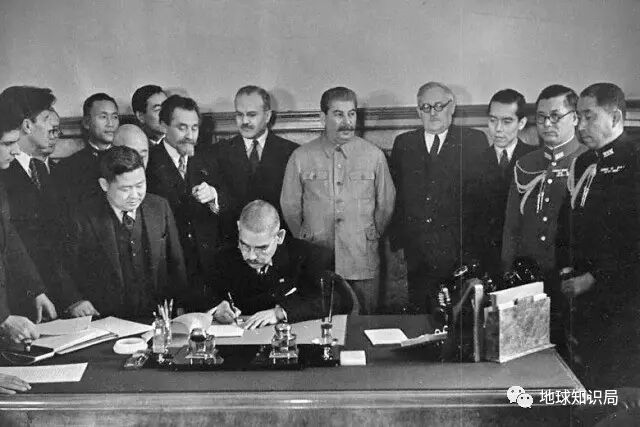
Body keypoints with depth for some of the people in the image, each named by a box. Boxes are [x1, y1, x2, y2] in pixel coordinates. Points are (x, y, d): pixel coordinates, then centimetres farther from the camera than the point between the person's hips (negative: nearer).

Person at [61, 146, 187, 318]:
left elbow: (176, 264, 12)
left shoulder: (160, 207, 5)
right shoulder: (84, 217, -4)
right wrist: (74, 300, -13)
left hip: (157, 319, 1)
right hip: (105, 322, -1)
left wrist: (179, 308, 6)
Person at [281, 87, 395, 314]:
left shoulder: (374, 155, 1)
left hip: (363, 264, 0)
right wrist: (305, 243, 11)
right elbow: (290, 207, 8)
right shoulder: (301, 157, 0)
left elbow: (386, 205, 9)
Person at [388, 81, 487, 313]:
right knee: (417, 312, 6)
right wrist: (396, 240, 2)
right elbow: (392, 193, 10)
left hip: (457, 248, -2)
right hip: (415, 248, 2)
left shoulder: (474, 141, 5)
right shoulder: (403, 143, 12)